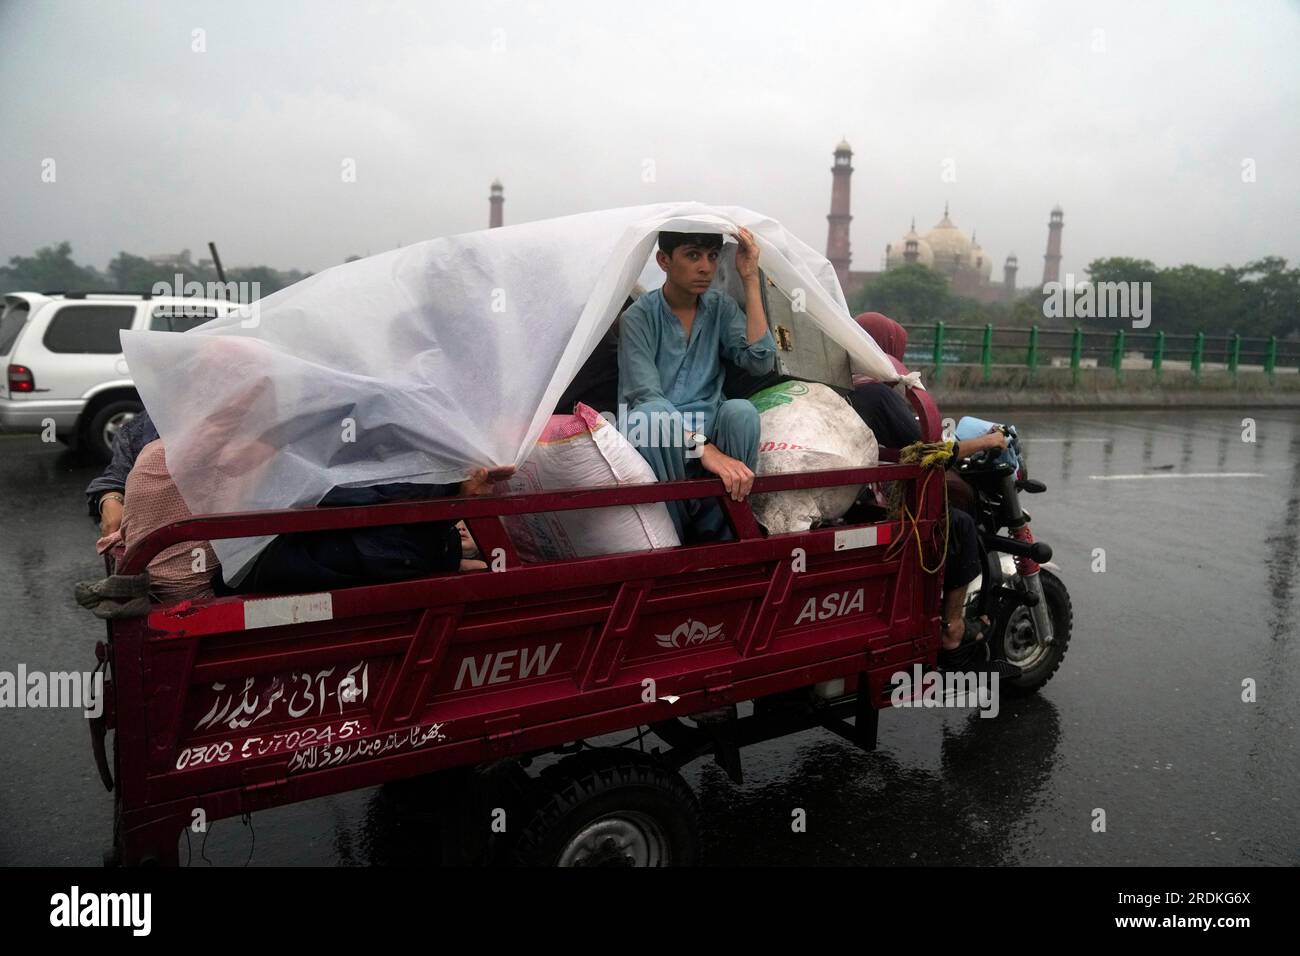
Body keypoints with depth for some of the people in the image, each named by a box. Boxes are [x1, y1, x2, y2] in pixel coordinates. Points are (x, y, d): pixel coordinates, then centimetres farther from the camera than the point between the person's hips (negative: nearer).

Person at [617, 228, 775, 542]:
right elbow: (646, 395, -23)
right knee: (652, 414, -36)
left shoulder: (721, 307, 5)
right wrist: (703, 448, -36)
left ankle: (718, 539, -19)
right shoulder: (639, 316, -9)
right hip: (658, 443, -3)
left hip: (708, 428, 4)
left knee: (741, 411, -29)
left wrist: (751, 280, -13)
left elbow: (760, 361, -12)